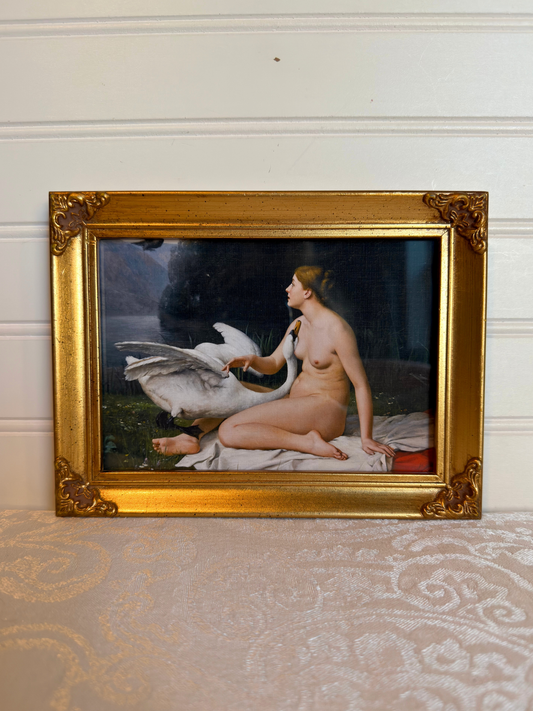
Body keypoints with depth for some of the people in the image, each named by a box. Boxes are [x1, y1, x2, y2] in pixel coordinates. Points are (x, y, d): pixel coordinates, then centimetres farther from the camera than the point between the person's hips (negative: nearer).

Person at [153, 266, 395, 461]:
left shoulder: (336, 329, -18)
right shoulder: (298, 324, 8)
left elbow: (362, 385, -16)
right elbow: (273, 364, 15)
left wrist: (366, 438, -17)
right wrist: (251, 360, -8)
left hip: (324, 412, -10)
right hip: (294, 401, 10)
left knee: (228, 432, -22)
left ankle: (308, 442, -22)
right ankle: (192, 436, -7)